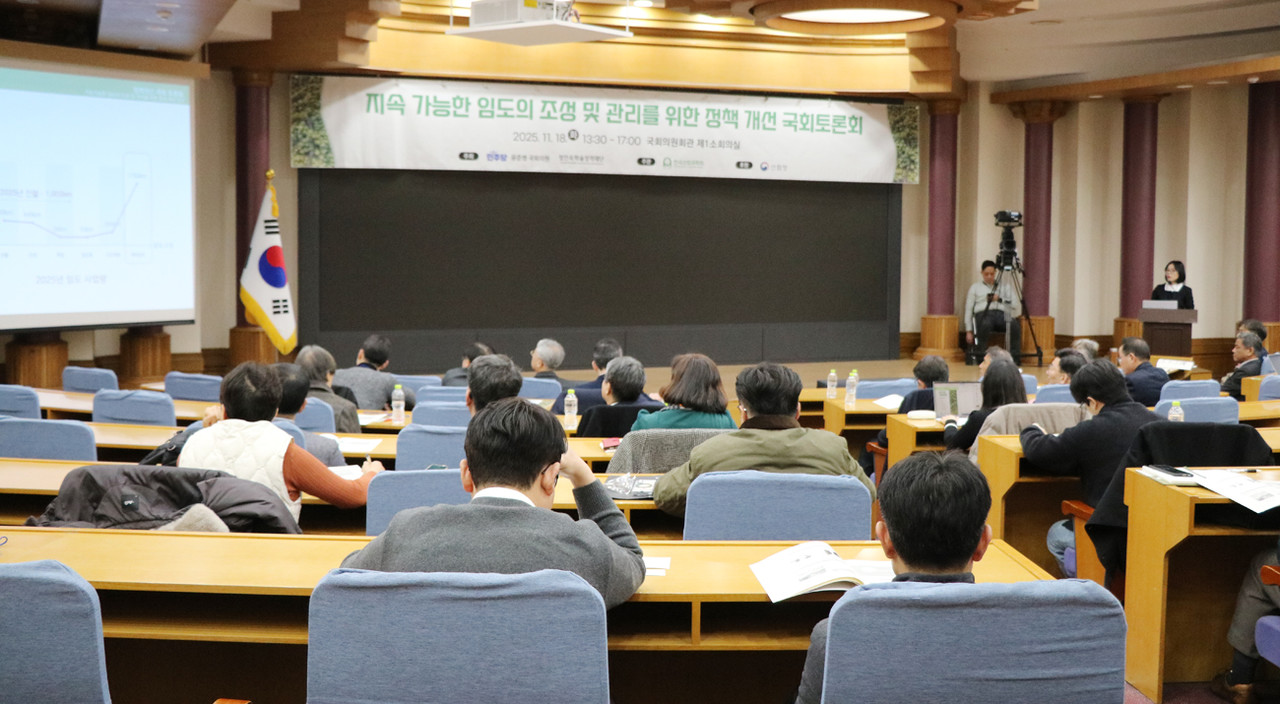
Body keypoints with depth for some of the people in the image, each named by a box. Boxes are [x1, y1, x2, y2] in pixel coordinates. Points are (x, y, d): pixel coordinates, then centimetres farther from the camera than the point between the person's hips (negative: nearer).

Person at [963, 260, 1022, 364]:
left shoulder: (1004, 285, 24)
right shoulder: (975, 288, 20)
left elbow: (1015, 304, 12)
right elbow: (968, 310, 13)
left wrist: (1000, 299, -4)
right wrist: (969, 331, 3)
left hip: (1002, 314, 2)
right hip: (983, 314, -2)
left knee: (1015, 325, -35)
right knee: (985, 325, -41)